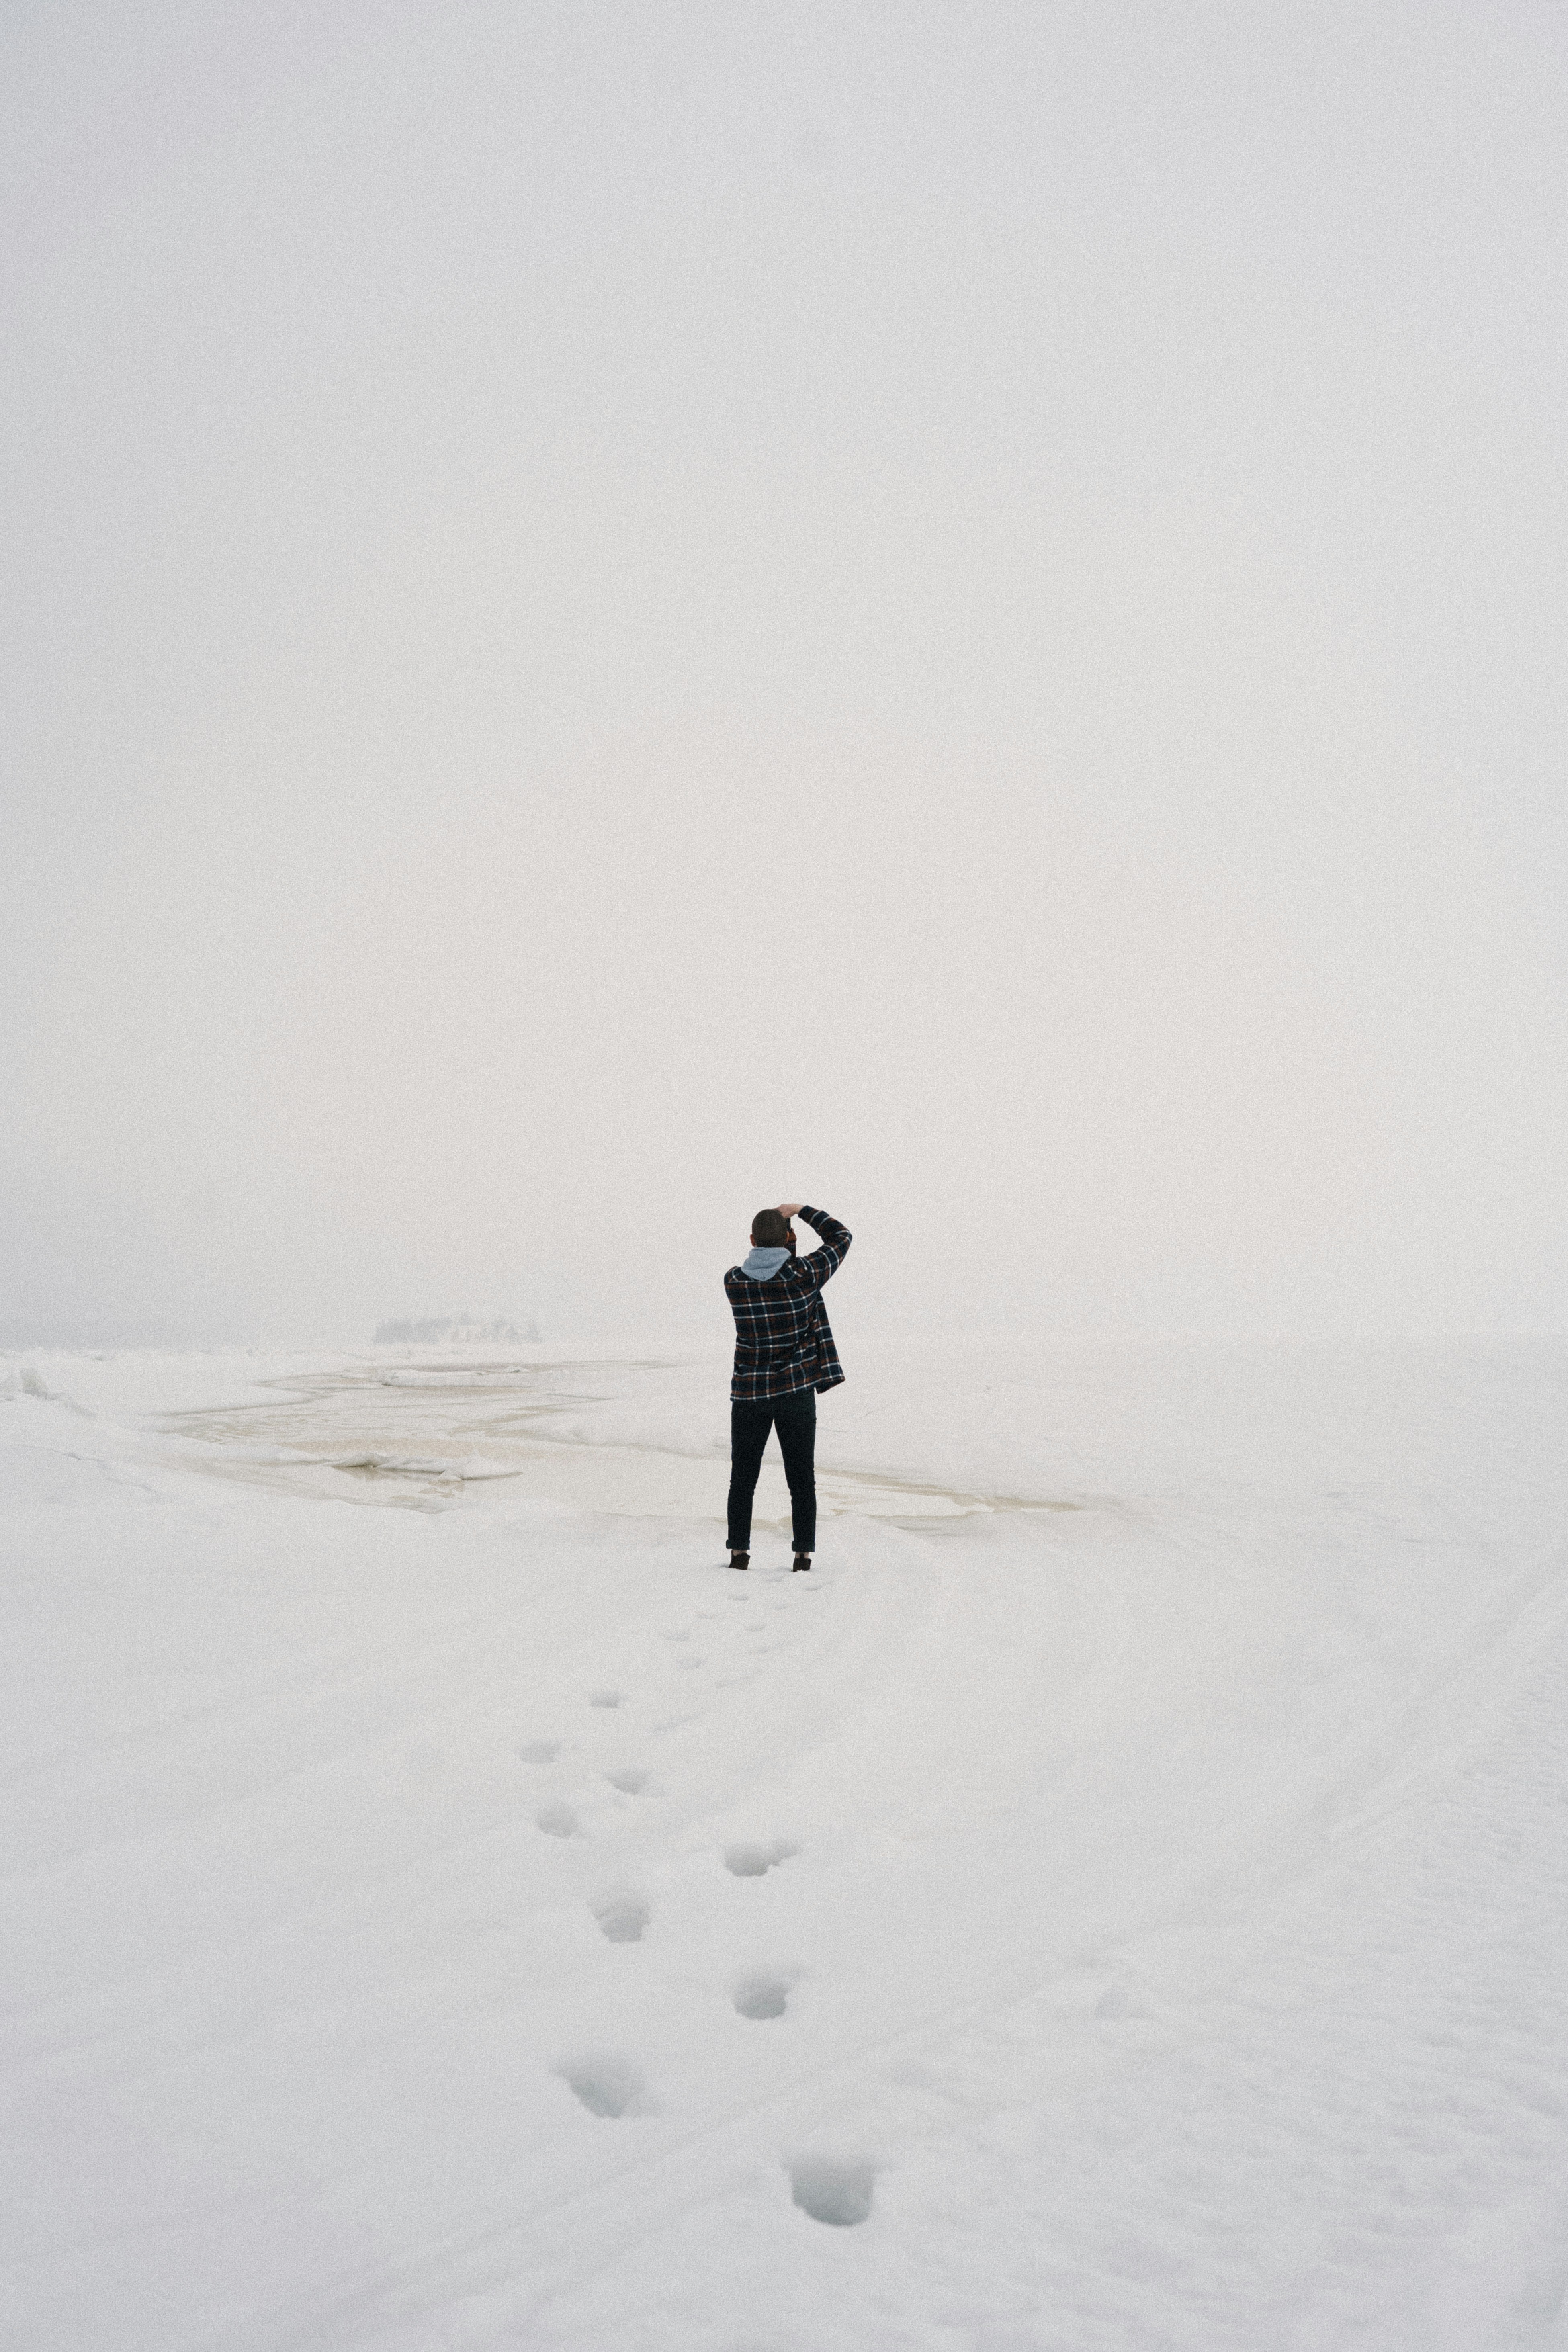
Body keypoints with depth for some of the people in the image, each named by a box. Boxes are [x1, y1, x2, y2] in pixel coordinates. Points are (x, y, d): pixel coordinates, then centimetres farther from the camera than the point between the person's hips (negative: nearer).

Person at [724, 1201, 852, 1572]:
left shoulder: (733, 1281, -6)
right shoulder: (803, 1276, -12)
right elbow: (839, 1237, 4)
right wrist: (801, 1210, 10)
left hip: (749, 1392, 1)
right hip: (797, 1389, -1)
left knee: (743, 1477, 13)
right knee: (801, 1478, 8)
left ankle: (739, 1552, 14)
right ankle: (804, 1554, 9)